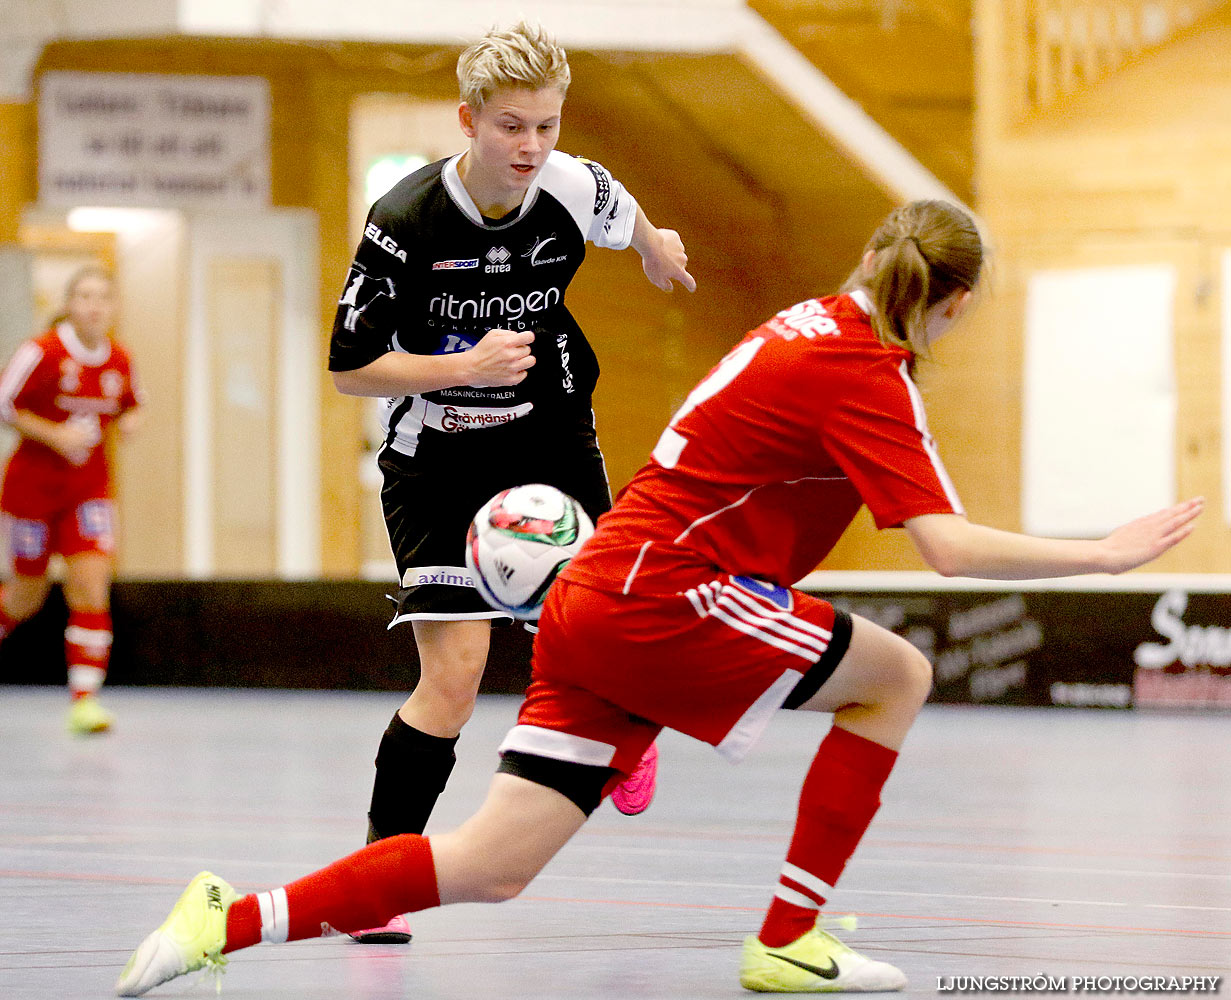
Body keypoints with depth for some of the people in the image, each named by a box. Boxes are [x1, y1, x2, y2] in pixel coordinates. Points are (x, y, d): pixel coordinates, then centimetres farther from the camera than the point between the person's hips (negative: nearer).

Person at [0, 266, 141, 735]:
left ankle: (84, 698, -11)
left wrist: (128, 422, -5)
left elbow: (130, 405, 18)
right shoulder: (42, 352, -15)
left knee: (91, 583, -12)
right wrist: (56, 436, -19)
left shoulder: (119, 361, -1)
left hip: (89, 487, 3)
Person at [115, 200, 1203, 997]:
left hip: (595, 603, 8)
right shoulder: (866, 377, -11)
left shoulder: (815, 322, 17)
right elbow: (949, 544, -21)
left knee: (491, 869, 1)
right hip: (661, 596, -8)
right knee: (898, 675, 4)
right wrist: (1106, 553, -15)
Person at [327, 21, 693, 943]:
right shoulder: (405, 224, -24)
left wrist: (655, 248, 34)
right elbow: (350, 369, -16)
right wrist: (465, 367, -28)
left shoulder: (576, 192, -14)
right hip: (438, 460, -3)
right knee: (452, 678, -15)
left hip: (552, 438, 3)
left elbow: (627, 219, 14)